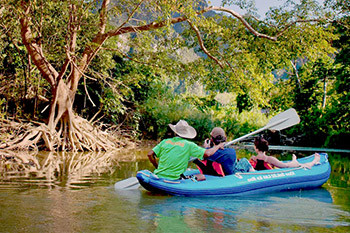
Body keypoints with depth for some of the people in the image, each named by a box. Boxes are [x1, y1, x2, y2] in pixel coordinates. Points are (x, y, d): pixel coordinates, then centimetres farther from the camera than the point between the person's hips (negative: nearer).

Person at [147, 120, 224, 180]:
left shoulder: (165, 141, 9)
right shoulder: (189, 145, -2)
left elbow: (150, 154, 7)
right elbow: (207, 153, -7)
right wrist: (218, 146, 10)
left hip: (158, 177, 4)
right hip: (173, 180, -4)